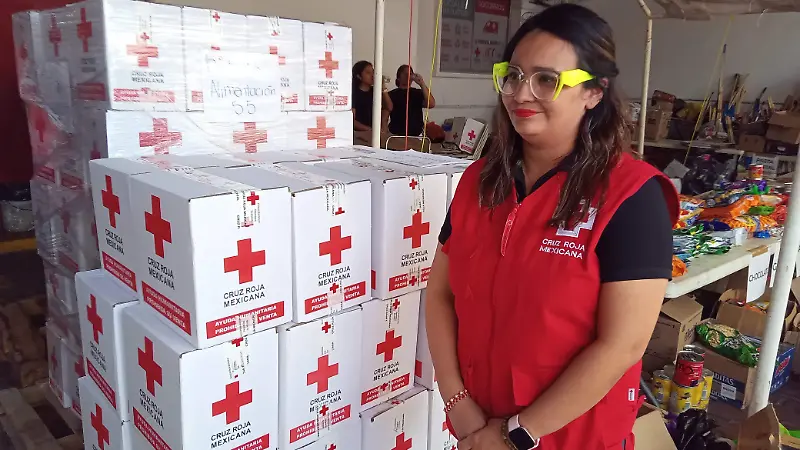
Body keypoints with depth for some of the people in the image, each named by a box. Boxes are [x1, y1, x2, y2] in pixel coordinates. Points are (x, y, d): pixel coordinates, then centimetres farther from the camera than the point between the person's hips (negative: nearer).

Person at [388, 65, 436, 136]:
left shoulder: (418, 93, 8)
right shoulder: (392, 95, 3)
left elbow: (431, 104, -10)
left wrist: (422, 84, -14)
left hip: (416, 135, 2)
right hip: (396, 136, -2)